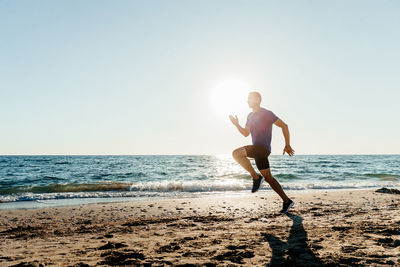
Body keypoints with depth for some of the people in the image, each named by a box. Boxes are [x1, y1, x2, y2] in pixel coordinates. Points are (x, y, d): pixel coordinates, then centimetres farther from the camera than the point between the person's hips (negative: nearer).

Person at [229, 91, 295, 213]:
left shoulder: (266, 113, -7)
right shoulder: (250, 116, 18)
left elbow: (284, 126, -5)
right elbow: (246, 133, 21)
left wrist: (287, 145, -5)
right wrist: (237, 125, 4)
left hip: (263, 148, -9)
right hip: (257, 150, 9)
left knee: (236, 153, -24)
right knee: (268, 178, 10)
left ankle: (256, 177, -14)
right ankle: (287, 201, 18)